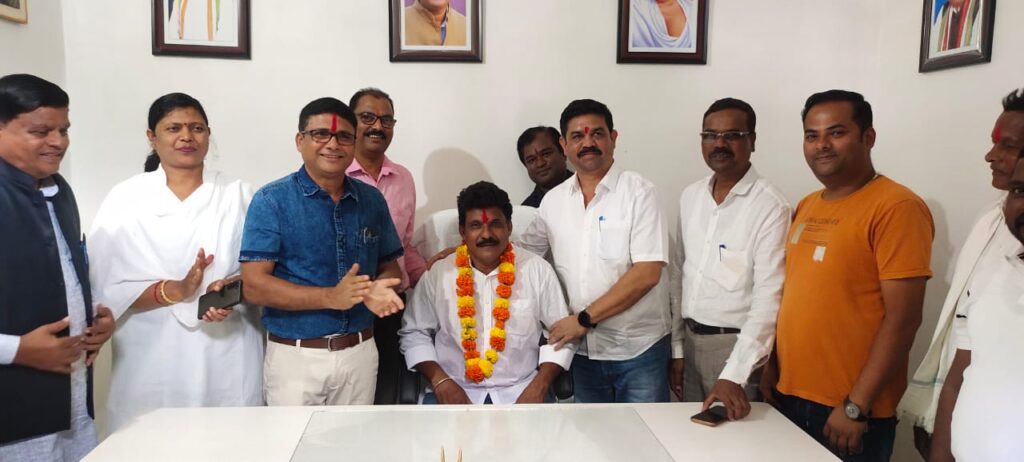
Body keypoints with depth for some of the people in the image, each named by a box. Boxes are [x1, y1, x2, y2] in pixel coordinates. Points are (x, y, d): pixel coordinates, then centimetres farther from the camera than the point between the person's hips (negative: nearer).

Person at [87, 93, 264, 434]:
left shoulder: (238, 194, 5)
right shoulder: (125, 198, 3)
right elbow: (107, 288, -2)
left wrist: (230, 288, -16)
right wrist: (174, 291, -17)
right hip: (152, 363, 0)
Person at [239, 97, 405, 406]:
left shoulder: (372, 200, 5)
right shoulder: (272, 200, -8)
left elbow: (389, 267, 12)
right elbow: (254, 286, -14)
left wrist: (380, 288, -12)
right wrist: (331, 297, -25)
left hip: (360, 353, 4)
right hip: (295, 356, -3)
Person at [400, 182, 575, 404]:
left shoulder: (538, 270, 0)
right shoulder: (438, 273, 0)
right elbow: (414, 333, 7)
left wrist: (539, 385, -9)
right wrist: (440, 380, -8)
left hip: (519, 389, 0)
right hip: (455, 389, 0)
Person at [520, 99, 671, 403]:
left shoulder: (639, 192, -9)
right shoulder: (553, 200, 4)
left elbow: (647, 273, -17)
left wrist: (585, 318, -16)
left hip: (640, 352, -4)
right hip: (584, 352, 4)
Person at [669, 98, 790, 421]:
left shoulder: (770, 206, -15)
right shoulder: (690, 197, 4)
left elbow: (768, 298, -20)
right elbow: (679, 276, 9)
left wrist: (734, 376, -26)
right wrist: (676, 348, 8)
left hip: (736, 345, -6)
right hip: (692, 340, 6)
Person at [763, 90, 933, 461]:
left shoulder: (897, 207, -13)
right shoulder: (806, 207, 9)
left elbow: (903, 319, -17)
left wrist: (857, 406, -18)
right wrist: (772, 365, 8)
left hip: (848, 409, -7)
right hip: (789, 395, 7)